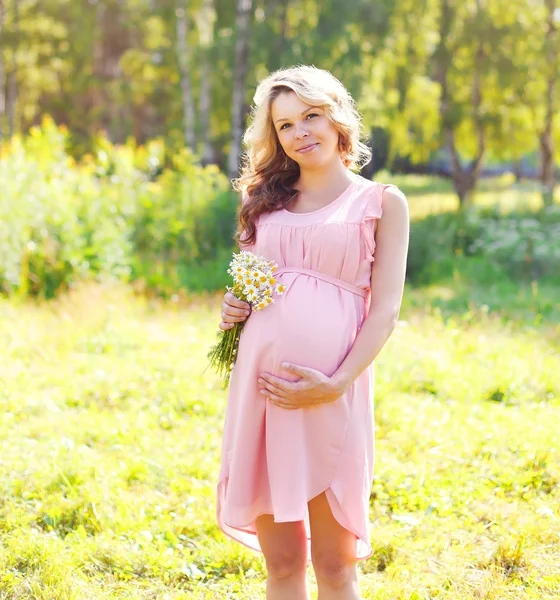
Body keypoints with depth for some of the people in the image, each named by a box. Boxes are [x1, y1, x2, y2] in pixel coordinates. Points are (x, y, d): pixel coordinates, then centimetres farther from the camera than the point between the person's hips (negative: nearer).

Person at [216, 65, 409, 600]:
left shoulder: (381, 202, 7)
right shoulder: (267, 201, 19)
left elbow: (385, 311, -1)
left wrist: (335, 384, -14)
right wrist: (232, 309, 3)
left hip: (330, 394, -4)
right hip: (258, 384, 4)